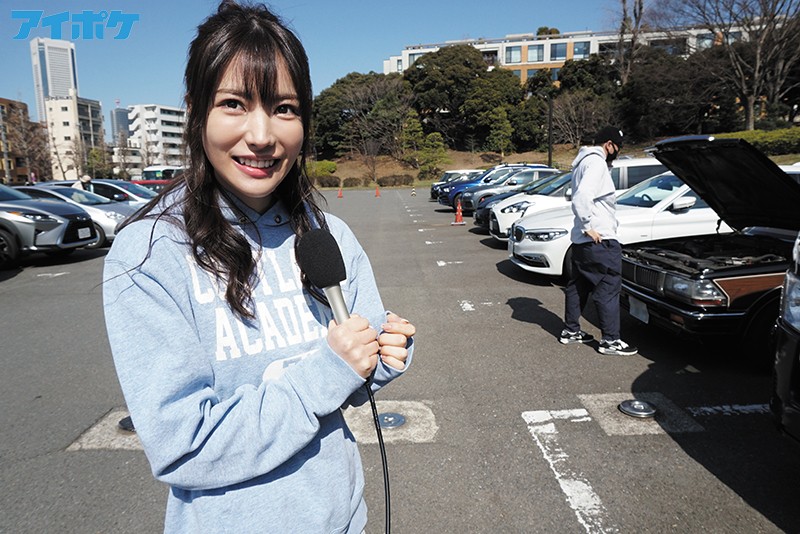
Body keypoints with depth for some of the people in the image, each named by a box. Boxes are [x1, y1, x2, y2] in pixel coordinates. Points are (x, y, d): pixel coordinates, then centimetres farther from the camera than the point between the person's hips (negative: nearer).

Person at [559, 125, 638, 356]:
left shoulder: (584, 161, 19)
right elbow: (582, 197, -27)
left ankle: (570, 330, 27)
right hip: (599, 240, -11)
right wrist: (588, 227, -22)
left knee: (578, 285, 17)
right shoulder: (596, 162, -14)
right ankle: (610, 341, 2)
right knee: (608, 288, -4)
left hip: (581, 240, 11)